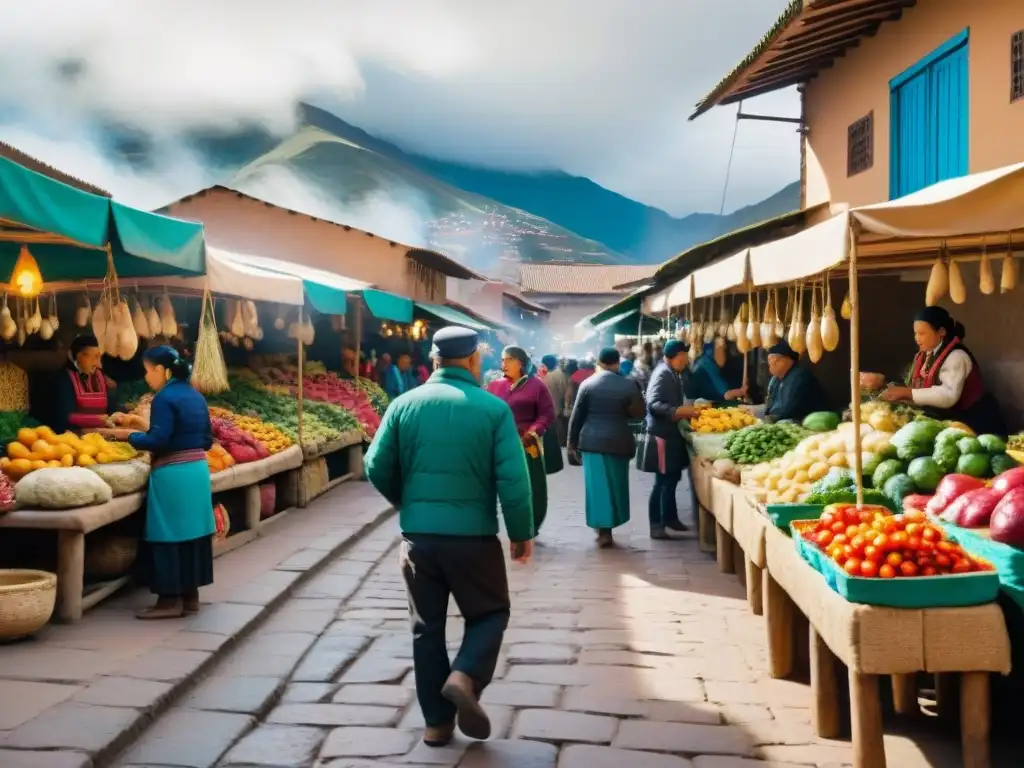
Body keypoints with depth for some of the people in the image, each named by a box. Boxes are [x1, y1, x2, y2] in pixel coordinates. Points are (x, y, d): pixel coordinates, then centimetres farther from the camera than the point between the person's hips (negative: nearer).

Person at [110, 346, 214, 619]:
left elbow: (158, 441, -19)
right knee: (191, 532, 12)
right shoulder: (196, 396, 13)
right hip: (198, 470, 9)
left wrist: (129, 435, -2)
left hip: (172, 475, -8)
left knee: (168, 536, 0)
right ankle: (190, 596, 19)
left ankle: (171, 600, 4)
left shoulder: (164, 398, -12)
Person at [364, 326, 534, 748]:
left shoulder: (404, 404, 1)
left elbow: (377, 469, 2)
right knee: (490, 612, 18)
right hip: (474, 535, -2)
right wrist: (522, 533, 3)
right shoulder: (494, 409, -6)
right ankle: (464, 677, -7)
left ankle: (437, 722, 20)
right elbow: (513, 480, -10)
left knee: (427, 627, 15)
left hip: (418, 535, 3)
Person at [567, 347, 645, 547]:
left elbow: (577, 415, 0)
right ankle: (608, 527, 16)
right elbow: (638, 412, 4)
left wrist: (572, 440, 9)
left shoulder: (587, 384, -3)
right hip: (618, 440, 0)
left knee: (598, 484, 5)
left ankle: (603, 530, 5)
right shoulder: (628, 385, -5)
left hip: (592, 440, 0)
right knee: (615, 484, 12)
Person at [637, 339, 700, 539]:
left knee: (671, 479, 17)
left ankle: (670, 518, 29)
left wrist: (687, 410, 12)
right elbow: (653, 404, -26)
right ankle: (656, 525, 1)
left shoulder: (672, 373, 13)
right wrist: (678, 411, -31)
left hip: (670, 434, 10)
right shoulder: (663, 374, -17)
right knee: (663, 482, -5)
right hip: (661, 436, -10)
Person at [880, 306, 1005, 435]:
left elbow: (949, 395, -34)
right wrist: (901, 395, -15)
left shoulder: (956, 356, -21)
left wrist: (907, 393, -36)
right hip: (950, 419, 8)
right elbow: (921, 388, 4)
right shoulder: (925, 355, 5)